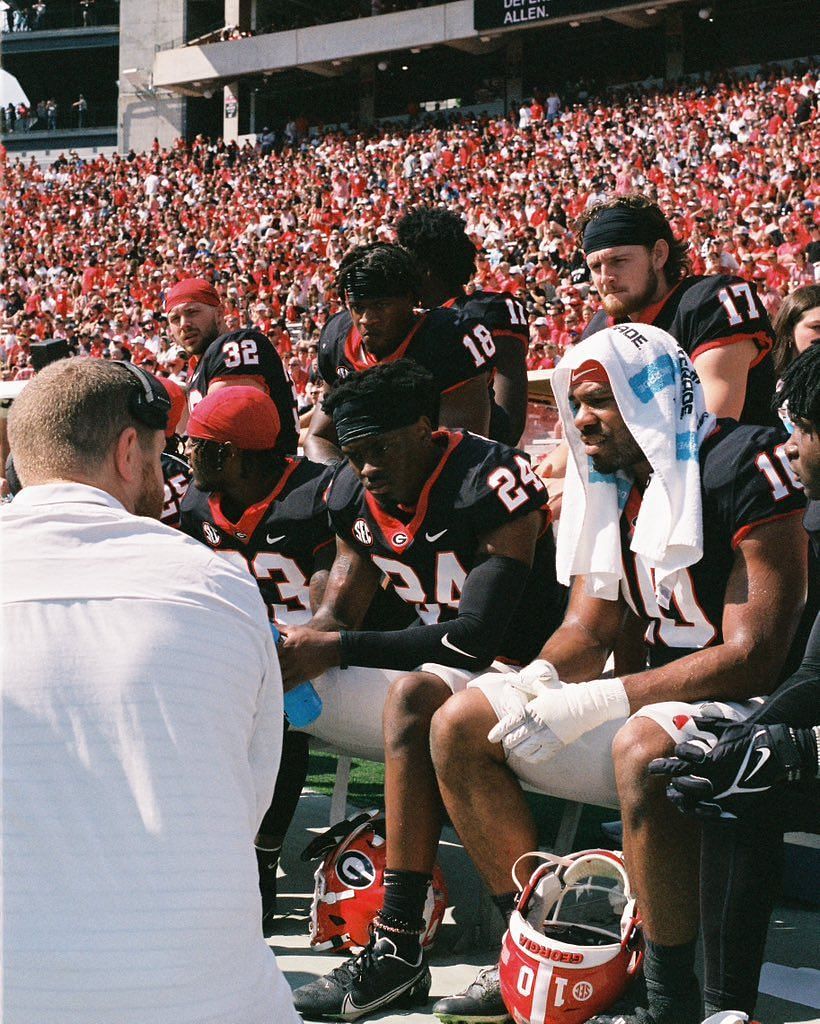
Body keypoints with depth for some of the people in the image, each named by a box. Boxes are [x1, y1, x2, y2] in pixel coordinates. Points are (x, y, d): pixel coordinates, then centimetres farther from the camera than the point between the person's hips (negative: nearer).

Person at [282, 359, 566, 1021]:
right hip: (431, 659, 9)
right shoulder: (358, 496, 2)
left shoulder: (489, 484, -23)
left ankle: (398, 951, -38)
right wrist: (288, 653, -21)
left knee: (412, 694, -37)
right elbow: (337, 617, 4)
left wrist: (337, 649, -27)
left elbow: (477, 639, -28)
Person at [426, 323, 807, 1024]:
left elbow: (753, 656, -22)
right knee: (460, 726, 1)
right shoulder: (613, 484, 8)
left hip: (746, 705, -9)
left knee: (643, 748, -40)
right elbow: (591, 628, 12)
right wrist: (538, 683, -12)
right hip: (650, 697, 9)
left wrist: (596, 702, -24)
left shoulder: (741, 469, -17)